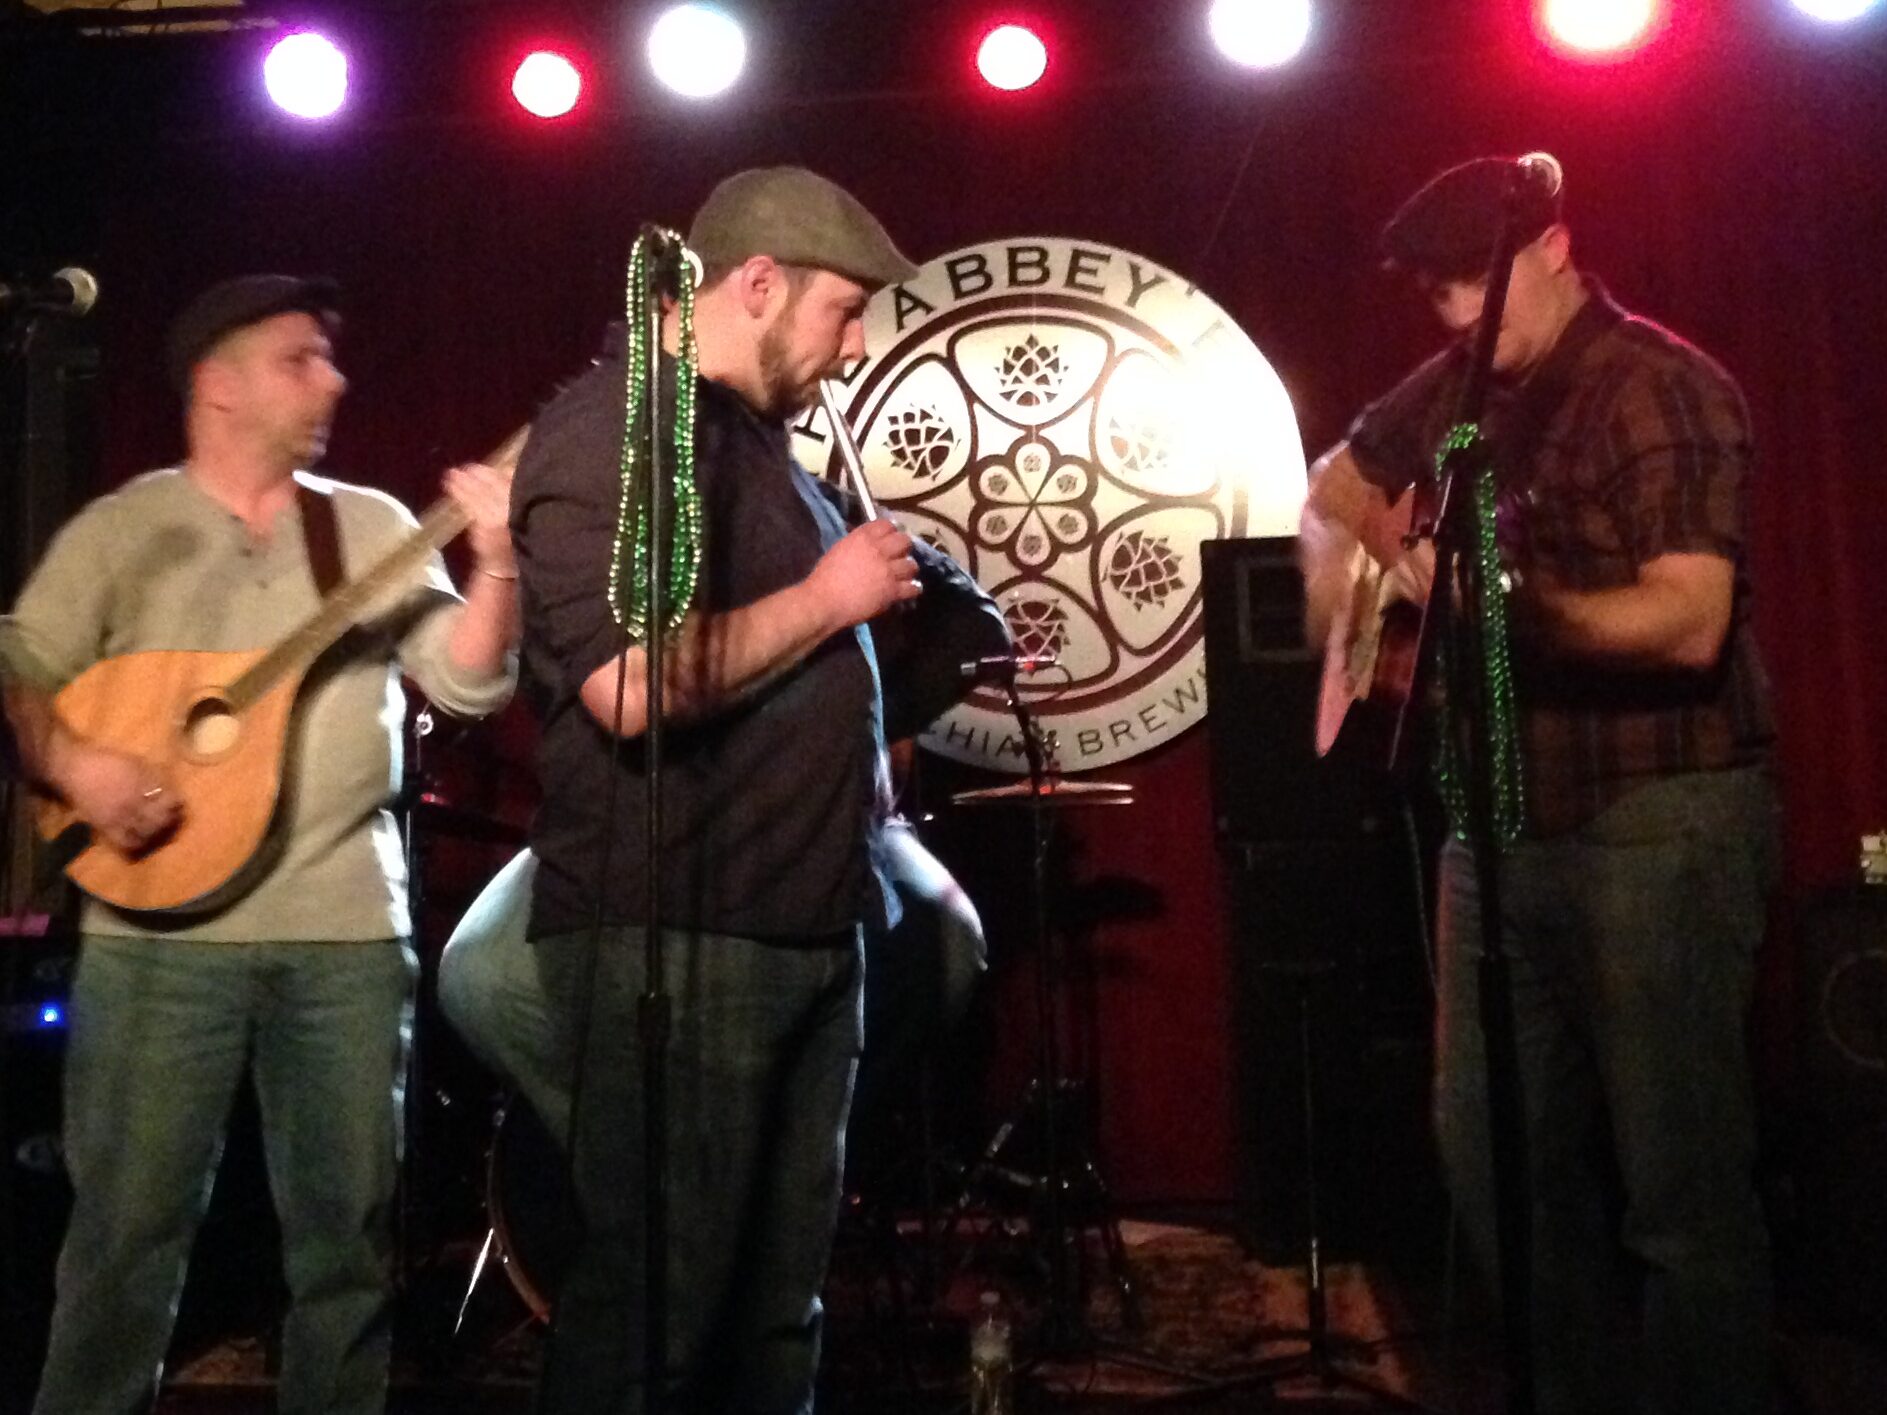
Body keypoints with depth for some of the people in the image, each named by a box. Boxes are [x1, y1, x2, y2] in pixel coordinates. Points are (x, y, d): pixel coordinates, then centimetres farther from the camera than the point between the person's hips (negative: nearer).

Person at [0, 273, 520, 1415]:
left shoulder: (374, 526, 10)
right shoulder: (120, 529, 6)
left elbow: (471, 683, 2)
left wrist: (495, 560, -13)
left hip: (349, 928, 2)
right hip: (160, 931, -2)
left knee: (352, 1228, 8)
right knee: (130, 1226, 4)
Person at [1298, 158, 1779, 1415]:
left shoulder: (1662, 390, -12)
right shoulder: (1462, 387, 10)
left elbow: (1689, 621, -23)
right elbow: (1338, 483, 26)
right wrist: (1340, 559, 6)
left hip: (1660, 820, -7)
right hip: (1504, 813, 8)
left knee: (1681, 1180, -2)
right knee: (1493, 1148, 13)